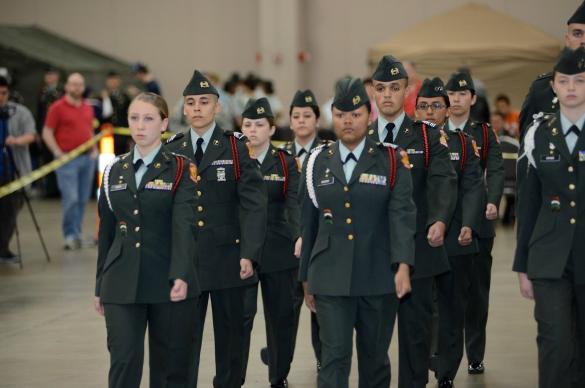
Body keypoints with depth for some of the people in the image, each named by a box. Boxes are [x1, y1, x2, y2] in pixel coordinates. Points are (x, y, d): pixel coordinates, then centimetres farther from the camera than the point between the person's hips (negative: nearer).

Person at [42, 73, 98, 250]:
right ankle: (70, 235, -3)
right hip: (67, 159, -6)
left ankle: (77, 233, 16)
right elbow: (47, 133, -5)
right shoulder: (57, 107, -4)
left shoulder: (88, 108, 15)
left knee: (82, 199, 8)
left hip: (87, 158, 6)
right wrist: (58, 153, -14)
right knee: (71, 198, -10)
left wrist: (94, 149, 11)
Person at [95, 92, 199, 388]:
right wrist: (100, 286, 15)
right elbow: (106, 231, 15)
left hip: (167, 285, -3)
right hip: (121, 285, 3)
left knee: (172, 364, 5)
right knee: (123, 362, -6)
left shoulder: (181, 169, -1)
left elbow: (184, 224, -15)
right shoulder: (115, 171, 12)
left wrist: (181, 275, -28)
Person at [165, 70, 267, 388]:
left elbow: (254, 203, -9)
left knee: (230, 334, 9)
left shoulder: (237, 148, -2)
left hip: (227, 257, -1)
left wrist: (249, 253, -19)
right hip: (184, 260, 2)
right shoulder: (172, 150, 7)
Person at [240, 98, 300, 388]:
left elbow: (295, 201, -13)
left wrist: (301, 235, -29)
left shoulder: (286, 162, 1)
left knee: (281, 315, 7)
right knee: (241, 316, -6)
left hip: (279, 250, 1)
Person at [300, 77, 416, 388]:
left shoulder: (391, 161, 1)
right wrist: (306, 279, 12)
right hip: (331, 278, 1)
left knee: (375, 356, 10)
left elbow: (402, 214, -11)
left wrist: (403, 265, -25)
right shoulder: (318, 163, 8)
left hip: (379, 278, -1)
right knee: (334, 357, -6)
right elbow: (308, 225, 12)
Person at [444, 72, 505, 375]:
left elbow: (495, 171, -4)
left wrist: (492, 202, -23)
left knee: (477, 290, 4)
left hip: (477, 223, 0)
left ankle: (475, 356, 12)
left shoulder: (485, 134, 6)